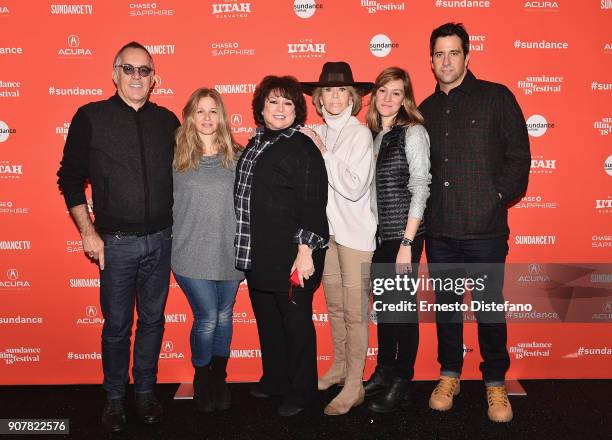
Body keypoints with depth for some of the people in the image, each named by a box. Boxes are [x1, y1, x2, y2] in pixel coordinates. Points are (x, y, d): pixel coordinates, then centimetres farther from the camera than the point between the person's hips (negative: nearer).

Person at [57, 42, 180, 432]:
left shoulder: (167, 120, 5)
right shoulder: (91, 117, -3)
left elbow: (179, 175, 13)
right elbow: (70, 177, -1)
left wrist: (178, 228, 6)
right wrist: (88, 232, -7)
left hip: (161, 240, 3)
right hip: (116, 242, -2)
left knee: (152, 320, 13)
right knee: (117, 326, 8)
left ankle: (146, 391, 30)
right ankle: (115, 397, 27)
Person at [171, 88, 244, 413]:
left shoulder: (236, 157, 4)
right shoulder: (176, 157, -1)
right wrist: (168, 246, 1)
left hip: (229, 254, 2)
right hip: (192, 254, -2)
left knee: (224, 317, 12)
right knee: (207, 319, -1)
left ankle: (219, 379, 33)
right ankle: (202, 380, 25)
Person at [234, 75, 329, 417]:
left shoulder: (302, 147, -10)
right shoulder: (255, 145, 13)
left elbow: (313, 204, -16)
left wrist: (306, 249, -21)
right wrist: (247, 251, 18)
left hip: (291, 257, -7)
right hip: (257, 255, 8)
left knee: (295, 322, 6)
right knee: (267, 320, 19)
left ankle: (301, 392, 23)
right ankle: (274, 379, 38)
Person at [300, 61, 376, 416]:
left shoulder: (360, 133, -10)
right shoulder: (317, 133, 4)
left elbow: (354, 187, -18)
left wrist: (322, 153, -16)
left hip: (354, 231, -6)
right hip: (326, 228, 6)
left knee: (355, 310, 2)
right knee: (335, 305, 18)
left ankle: (354, 385, 15)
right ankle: (340, 366, 36)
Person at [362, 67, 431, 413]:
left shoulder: (413, 132, -7)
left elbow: (420, 188, -12)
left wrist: (407, 242, -16)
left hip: (402, 234, -6)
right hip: (376, 235, 6)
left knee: (404, 305, 3)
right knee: (383, 303, 15)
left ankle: (402, 383, 17)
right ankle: (384, 371, 31)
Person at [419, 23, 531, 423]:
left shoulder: (496, 97, 1)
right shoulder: (426, 110, 12)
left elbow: (519, 155, -1)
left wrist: (499, 196, -8)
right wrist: (425, 207, 3)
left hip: (485, 226, -3)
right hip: (439, 228, 4)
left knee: (490, 305, 6)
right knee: (446, 303, 13)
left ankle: (496, 383, 24)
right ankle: (449, 375, 30)